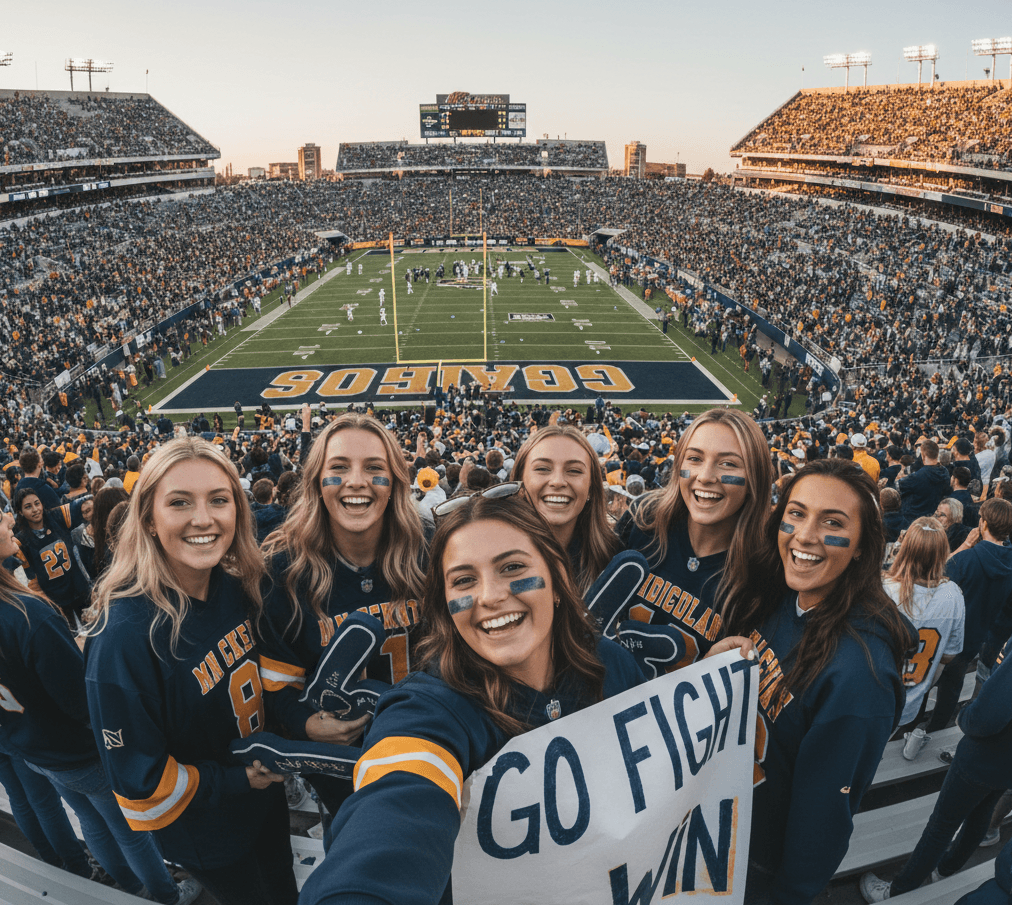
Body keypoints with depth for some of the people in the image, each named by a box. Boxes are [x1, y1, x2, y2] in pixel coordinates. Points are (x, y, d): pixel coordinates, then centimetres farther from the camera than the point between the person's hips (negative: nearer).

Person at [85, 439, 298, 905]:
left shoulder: (236, 587, -13)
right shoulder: (123, 634, -32)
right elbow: (140, 781, -24)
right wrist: (239, 779, -19)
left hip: (265, 792, 5)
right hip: (208, 834, -5)